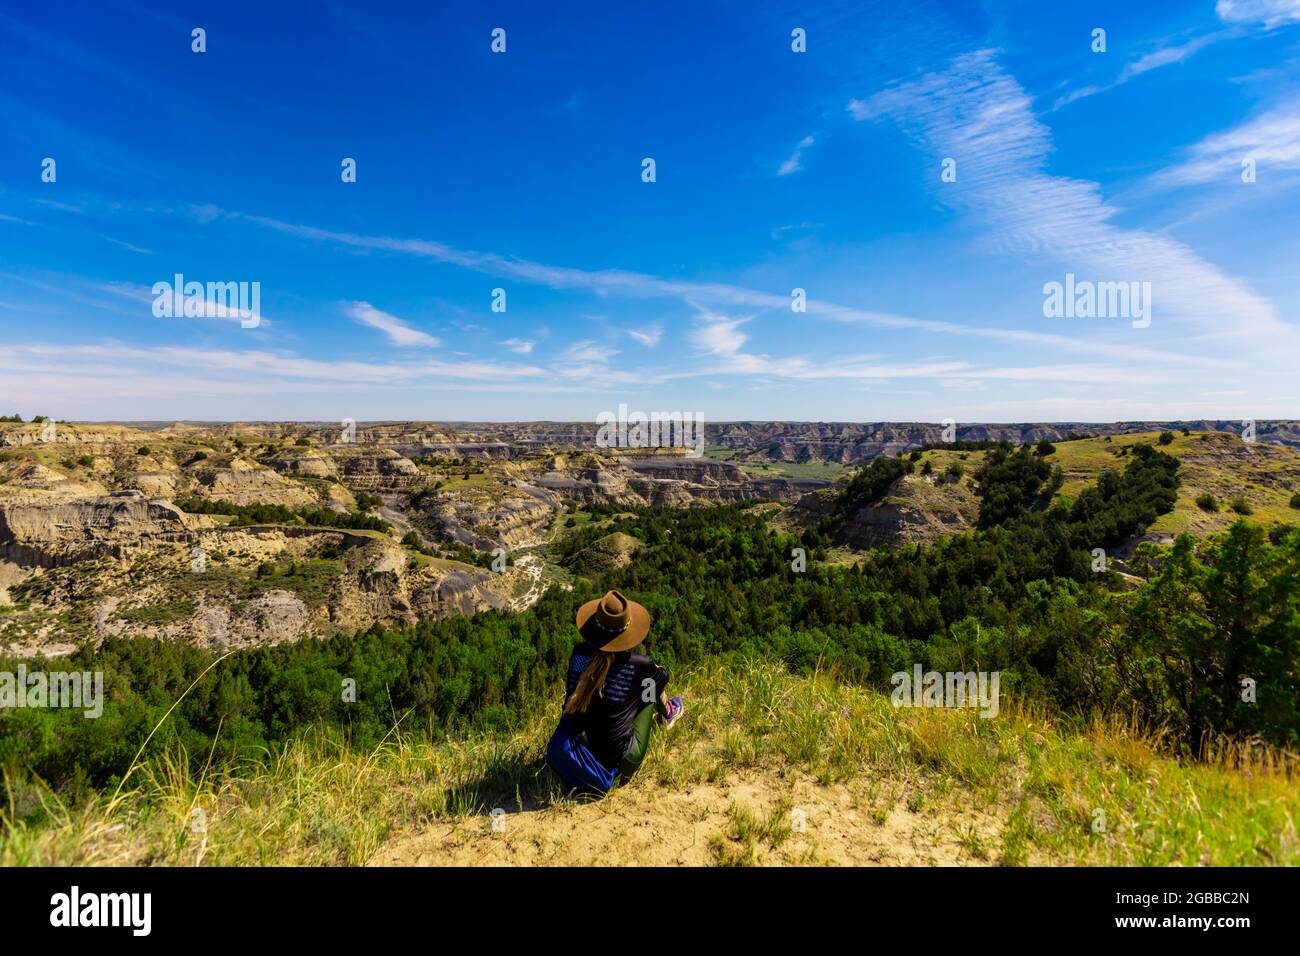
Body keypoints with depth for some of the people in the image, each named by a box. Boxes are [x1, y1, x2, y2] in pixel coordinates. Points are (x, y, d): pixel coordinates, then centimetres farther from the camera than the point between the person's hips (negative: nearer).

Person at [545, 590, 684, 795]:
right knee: (653, 685, 15)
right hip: (619, 761, -4)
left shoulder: (579, 654, -11)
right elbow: (663, 675, 4)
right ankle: (667, 714, 47)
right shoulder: (637, 665, -20)